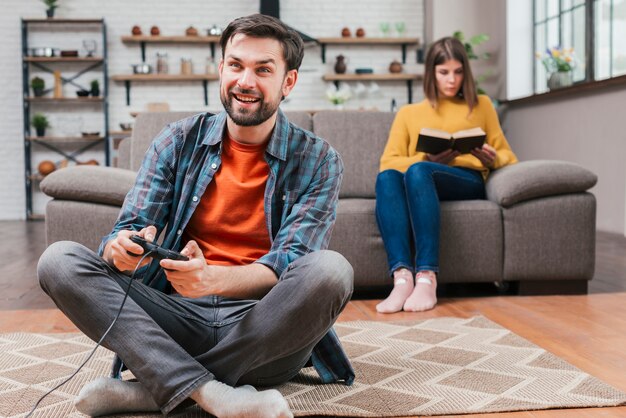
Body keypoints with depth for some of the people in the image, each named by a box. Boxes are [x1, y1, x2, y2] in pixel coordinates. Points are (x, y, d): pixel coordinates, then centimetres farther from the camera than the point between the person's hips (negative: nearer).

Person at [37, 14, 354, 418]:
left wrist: (212, 279, -32)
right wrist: (122, 248, -25)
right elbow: (129, 229, 1)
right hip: (179, 317, 2)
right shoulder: (179, 141, 7)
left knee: (330, 269, -31)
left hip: (263, 336, -2)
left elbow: (288, 263, -12)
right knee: (59, 259, -16)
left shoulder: (318, 161, 0)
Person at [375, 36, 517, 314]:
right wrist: (428, 160, -11)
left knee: (418, 172, -37)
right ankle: (402, 277, -49)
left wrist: (493, 159, -7)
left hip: (468, 180, -1)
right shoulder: (408, 113, 23)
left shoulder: (481, 105, 24)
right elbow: (388, 162, 8)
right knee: (387, 177, -35)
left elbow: (506, 155, 19)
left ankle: (427, 278, -47)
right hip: (421, 177, 2)